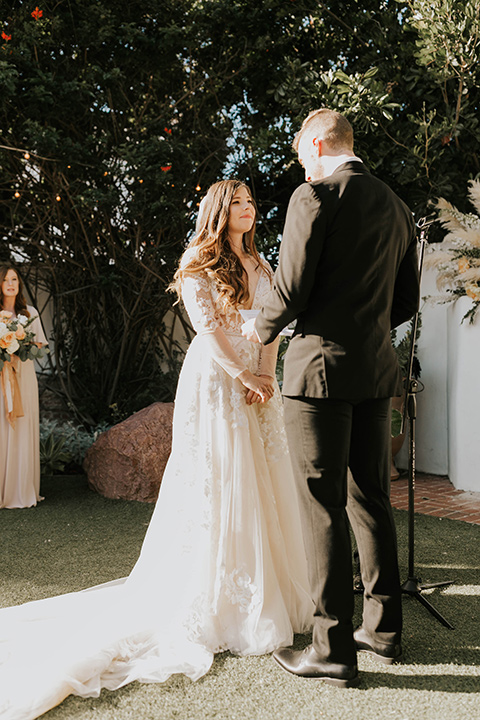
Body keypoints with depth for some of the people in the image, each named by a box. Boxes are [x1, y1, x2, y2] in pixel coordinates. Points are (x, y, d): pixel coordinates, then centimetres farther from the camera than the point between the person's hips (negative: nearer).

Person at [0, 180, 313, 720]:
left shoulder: (260, 266, 18)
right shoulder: (199, 263, -1)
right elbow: (207, 328, -10)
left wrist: (265, 376, -6)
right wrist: (244, 378, -14)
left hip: (257, 384, 7)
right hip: (215, 381, -6)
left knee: (260, 486, 8)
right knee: (217, 487, -4)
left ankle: (266, 591, 21)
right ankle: (214, 601, 7)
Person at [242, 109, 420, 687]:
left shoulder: (315, 195, -7)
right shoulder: (397, 207, 15)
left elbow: (290, 291, -13)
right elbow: (406, 302, 17)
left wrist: (262, 328, 6)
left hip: (322, 366, -7)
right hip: (377, 369, 7)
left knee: (322, 506, -1)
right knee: (370, 499, 15)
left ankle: (334, 650, 7)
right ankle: (383, 629, 25)